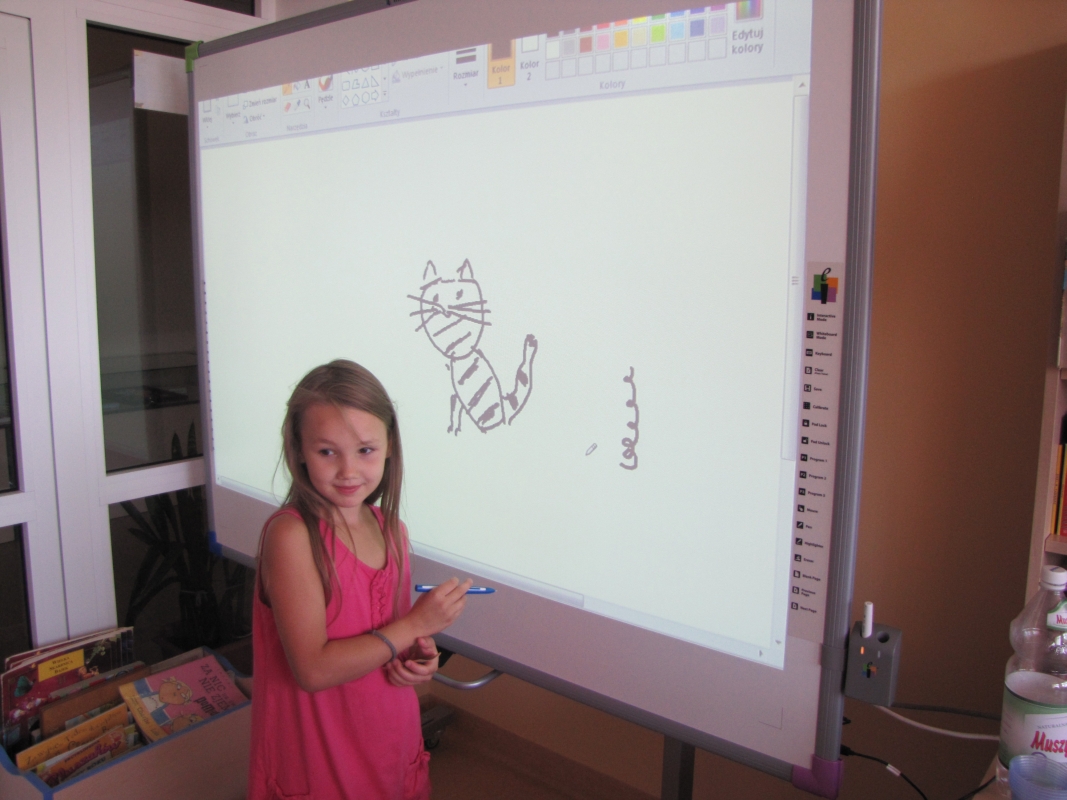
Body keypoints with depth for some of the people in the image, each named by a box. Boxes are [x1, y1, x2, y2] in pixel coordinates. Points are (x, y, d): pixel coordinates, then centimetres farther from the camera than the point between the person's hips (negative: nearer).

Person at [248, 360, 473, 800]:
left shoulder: (393, 531, -1)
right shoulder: (290, 533, -20)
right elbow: (313, 669, -24)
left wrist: (419, 658, -7)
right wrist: (416, 624, -20)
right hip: (316, 762, -5)